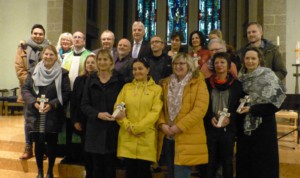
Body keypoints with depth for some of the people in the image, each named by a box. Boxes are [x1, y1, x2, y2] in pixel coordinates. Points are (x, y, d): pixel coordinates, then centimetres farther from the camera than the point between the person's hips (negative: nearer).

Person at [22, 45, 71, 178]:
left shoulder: (62, 73, -3)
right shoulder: (34, 71, 6)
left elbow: (66, 93, -6)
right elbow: (25, 89, 4)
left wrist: (52, 104, -16)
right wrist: (34, 103, -12)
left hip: (53, 116, -2)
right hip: (36, 115, 2)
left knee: (52, 143, 8)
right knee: (38, 143, 9)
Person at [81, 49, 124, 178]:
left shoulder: (118, 79, 0)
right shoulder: (91, 80, 7)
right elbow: (84, 105, 4)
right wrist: (98, 114, -13)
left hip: (112, 129, -2)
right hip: (95, 129, 2)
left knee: (110, 166, 4)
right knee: (97, 166, 8)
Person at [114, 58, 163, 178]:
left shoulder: (156, 89, 3)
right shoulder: (126, 87, 11)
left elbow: (155, 112, -7)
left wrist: (136, 127, -14)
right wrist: (128, 126, -11)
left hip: (146, 138, -2)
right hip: (127, 138, 2)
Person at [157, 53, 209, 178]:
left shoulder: (198, 84, -4)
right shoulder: (166, 83, 13)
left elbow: (200, 109, -14)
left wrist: (179, 126, -17)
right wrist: (162, 124, -8)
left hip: (187, 138, -5)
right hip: (168, 137, 5)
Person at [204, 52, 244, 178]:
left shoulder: (236, 84, 1)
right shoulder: (207, 83, 4)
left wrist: (230, 118, -13)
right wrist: (210, 118, -11)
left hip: (228, 128, 0)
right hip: (211, 128, 1)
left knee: (227, 160, 10)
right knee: (211, 160, 7)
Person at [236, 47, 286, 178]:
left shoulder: (268, 75, -7)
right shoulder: (241, 77, 9)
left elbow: (275, 100, -12)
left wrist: (252, 109, -15)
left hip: (263, 124, -4)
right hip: (244, 124, 5)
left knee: (263, 161, 1)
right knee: (244, 160, 9)